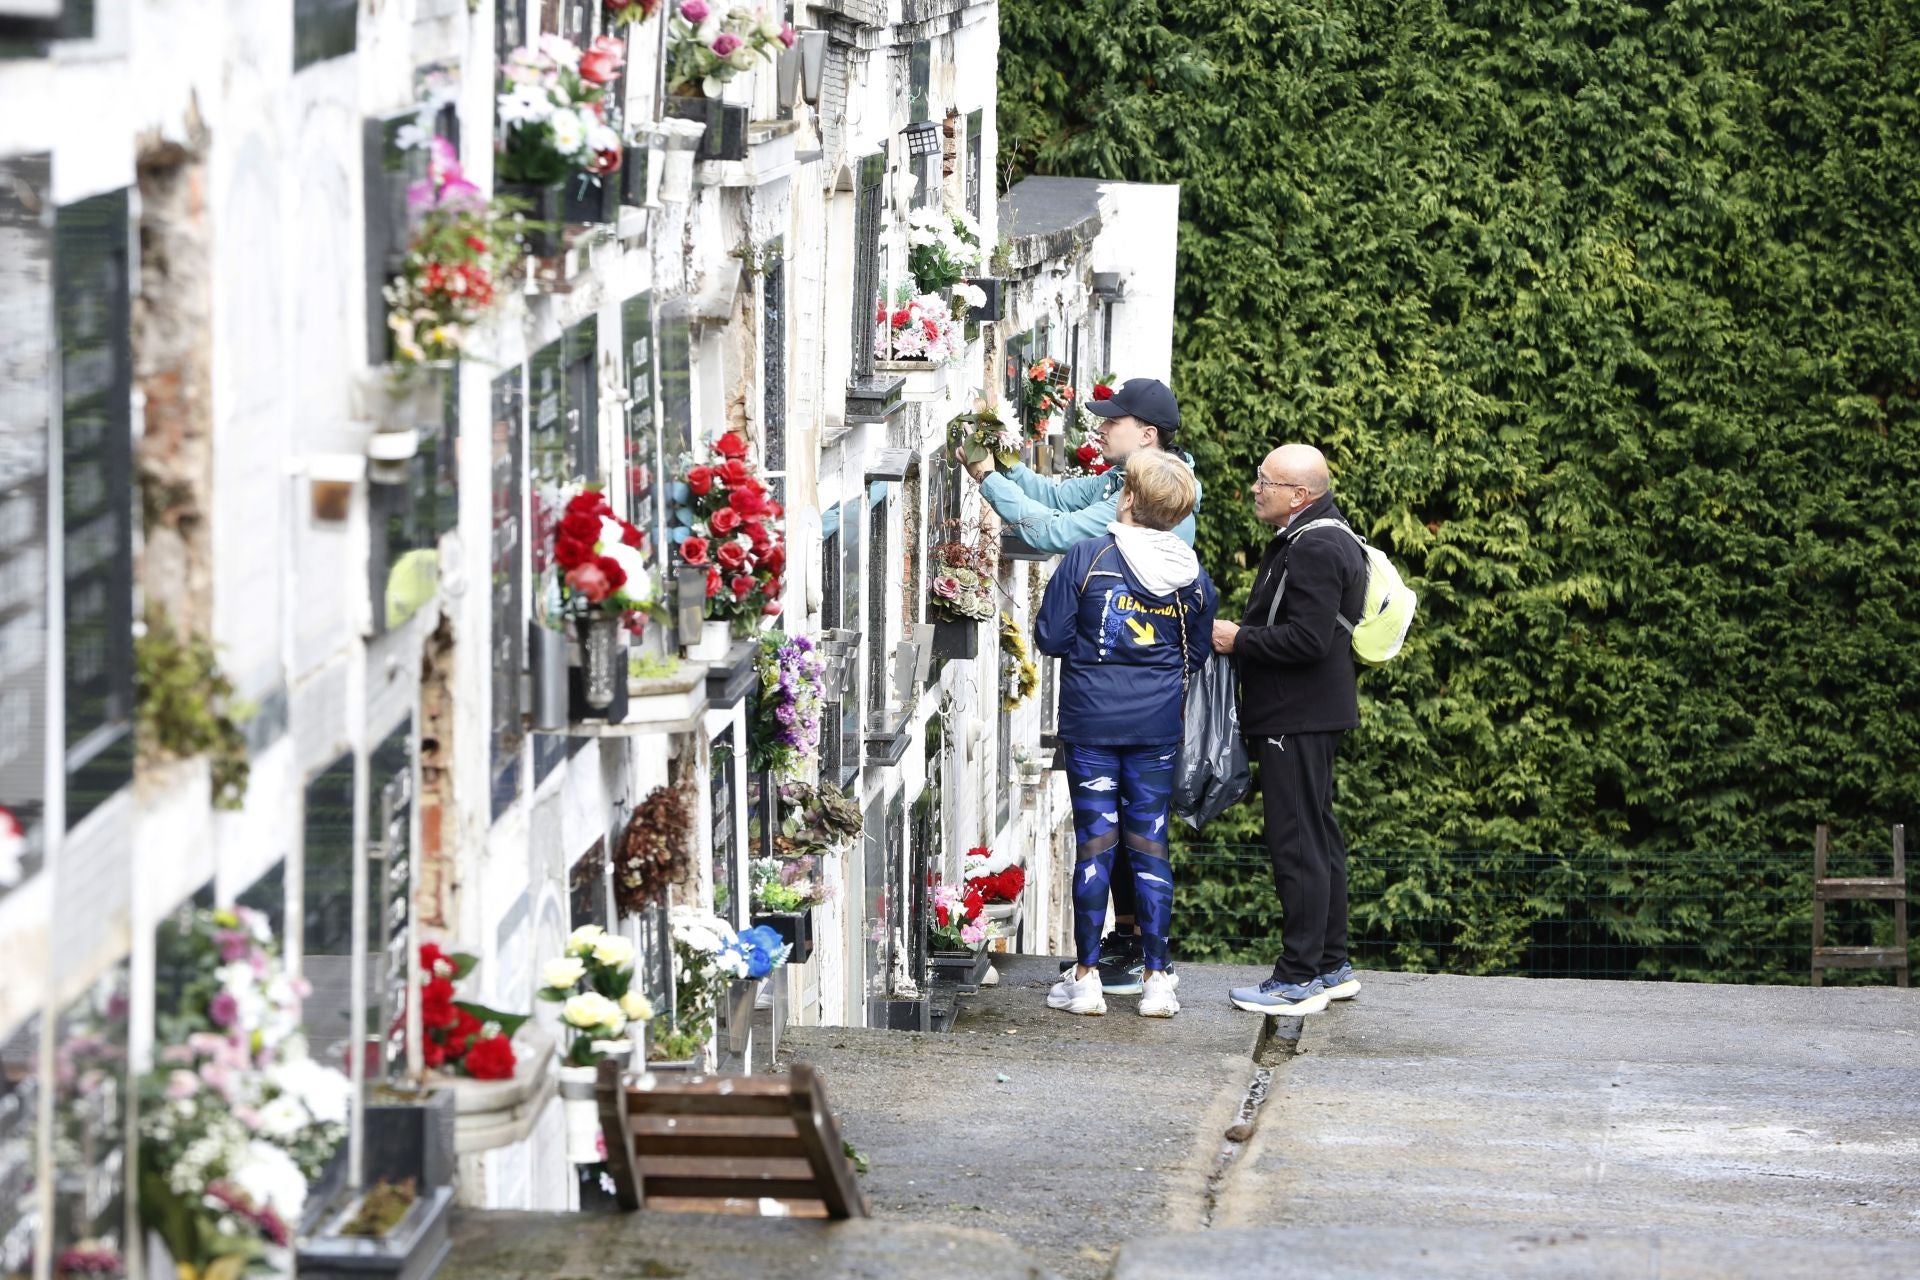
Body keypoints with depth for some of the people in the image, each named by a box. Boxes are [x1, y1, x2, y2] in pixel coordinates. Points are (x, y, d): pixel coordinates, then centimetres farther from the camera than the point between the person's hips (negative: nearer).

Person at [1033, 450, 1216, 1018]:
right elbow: (1196, 654, 10)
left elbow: (1050, 636, -7)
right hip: (1158, 726, 2)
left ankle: (1085, 977, 8)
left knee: (1095, 844, 3)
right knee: (1149, 846, 8)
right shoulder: (1192, 576, -1)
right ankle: (1156, 978, 9)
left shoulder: (1087, 558, -11)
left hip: (1091, 721, -2)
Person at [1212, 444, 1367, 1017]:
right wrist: (1243, 635, 12)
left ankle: (1300, 978, -6)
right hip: (1311, 714, 11)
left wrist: (1238, 640, -16)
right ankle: (1330, 966, 22)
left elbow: (1307, 640, -26)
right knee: (1318, 838, 15)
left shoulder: (1314, 550, -19)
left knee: (1298, 844, -8)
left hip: (1298, 719, -11)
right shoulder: (1313, 539, 15)